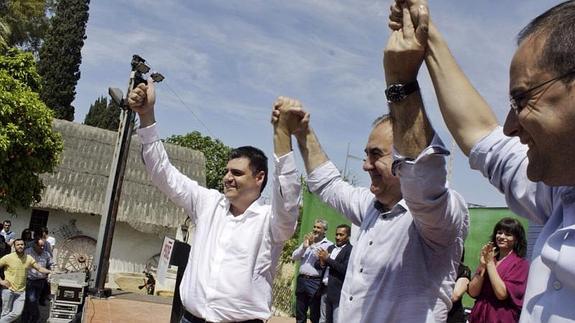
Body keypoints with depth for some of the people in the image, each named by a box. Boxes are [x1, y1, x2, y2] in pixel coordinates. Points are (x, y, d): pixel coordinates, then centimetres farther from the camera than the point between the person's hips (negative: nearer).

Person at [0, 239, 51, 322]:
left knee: (17, 313, 2)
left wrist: (50, 272, -14)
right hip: (8, 290, -3)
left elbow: (40, 268, 1)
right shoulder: (8, 258, -8)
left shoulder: (29, 258, 0)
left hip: (21, 291, 3)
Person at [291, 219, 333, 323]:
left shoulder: (329, 245, -4)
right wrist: (304, 246, -8)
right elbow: (294, 257, 10)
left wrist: (312, 246, -13)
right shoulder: (307, 241, 15)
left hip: (315, 282, -6)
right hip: (301, 280, 6)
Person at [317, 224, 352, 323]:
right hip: (325, 290, 7)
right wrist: (322, 262, -8)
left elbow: (345, 269, -19)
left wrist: (328, 259, -14)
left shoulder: (351, 250, -8)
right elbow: (322, 266, 15)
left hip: (338, 292, -7)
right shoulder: (330, 248, 16)